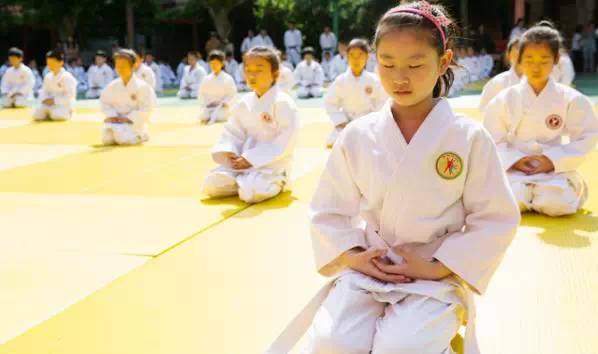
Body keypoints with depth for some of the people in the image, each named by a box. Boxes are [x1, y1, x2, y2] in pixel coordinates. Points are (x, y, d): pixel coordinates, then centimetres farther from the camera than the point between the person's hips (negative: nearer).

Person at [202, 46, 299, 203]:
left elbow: (285, 142, -18)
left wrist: (251, 159, -21)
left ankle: (273, 183, 2)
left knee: (251, 193, -31)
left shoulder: (283, 103, -13)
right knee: (211, 184, -9)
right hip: (243, 160, 6)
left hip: (271, 164, -6)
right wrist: (228, 153, -11)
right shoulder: (244, 103, 8)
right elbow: (233, 132, 13)